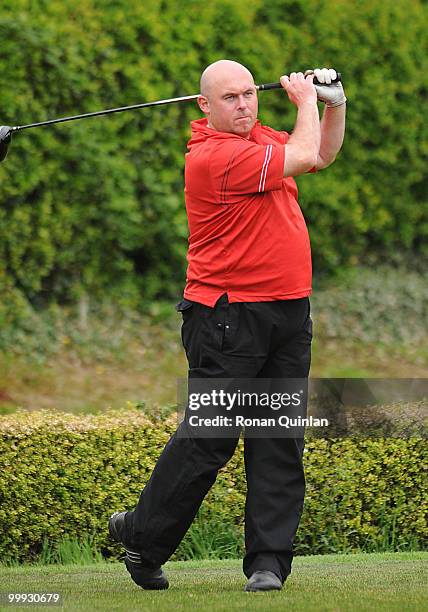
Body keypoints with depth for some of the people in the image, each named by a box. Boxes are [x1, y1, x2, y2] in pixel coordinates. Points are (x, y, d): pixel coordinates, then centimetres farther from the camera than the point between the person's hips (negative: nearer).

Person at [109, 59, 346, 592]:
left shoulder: (258, 137, 12)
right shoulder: (214, 155, -16)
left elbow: (324, 154, 29)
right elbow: (303, 157, -16)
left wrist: (334, 103, 13)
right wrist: (305, 100, 1)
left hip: (288, 312, 8)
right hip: (229, 319, -8)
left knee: (280, 443, 3)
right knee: (207, 438, -4)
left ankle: (268, 561, 5)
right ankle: (142, 536, 13)